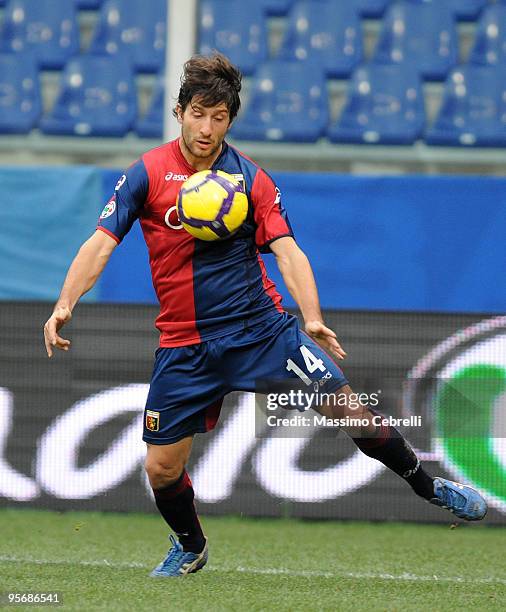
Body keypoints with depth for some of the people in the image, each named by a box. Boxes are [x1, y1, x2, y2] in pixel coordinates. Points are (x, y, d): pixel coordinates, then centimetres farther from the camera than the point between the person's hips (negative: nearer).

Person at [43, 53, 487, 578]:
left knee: (349, 409, -11)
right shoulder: (148, 173, -3)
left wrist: (312, 318, -22)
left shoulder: (251, 178, -1)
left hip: (261, 327, 0)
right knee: (161, 467, -1)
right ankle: (190, 546, 30)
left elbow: (286, 250, -6)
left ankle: (427, 486, 12)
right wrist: (65, 305, -22)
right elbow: (101, 243, -7)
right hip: (184, 346, 0)